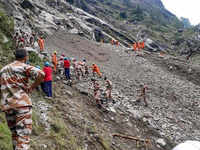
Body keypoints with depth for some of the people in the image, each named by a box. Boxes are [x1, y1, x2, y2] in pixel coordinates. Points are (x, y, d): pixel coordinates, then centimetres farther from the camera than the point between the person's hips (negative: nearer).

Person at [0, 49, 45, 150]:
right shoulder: (24, 67, -1)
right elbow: (41, 74, -18)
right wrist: (31, 88, -7)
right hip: (22, 103, -6)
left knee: (15, 134, 19)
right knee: (24, 134, -7)